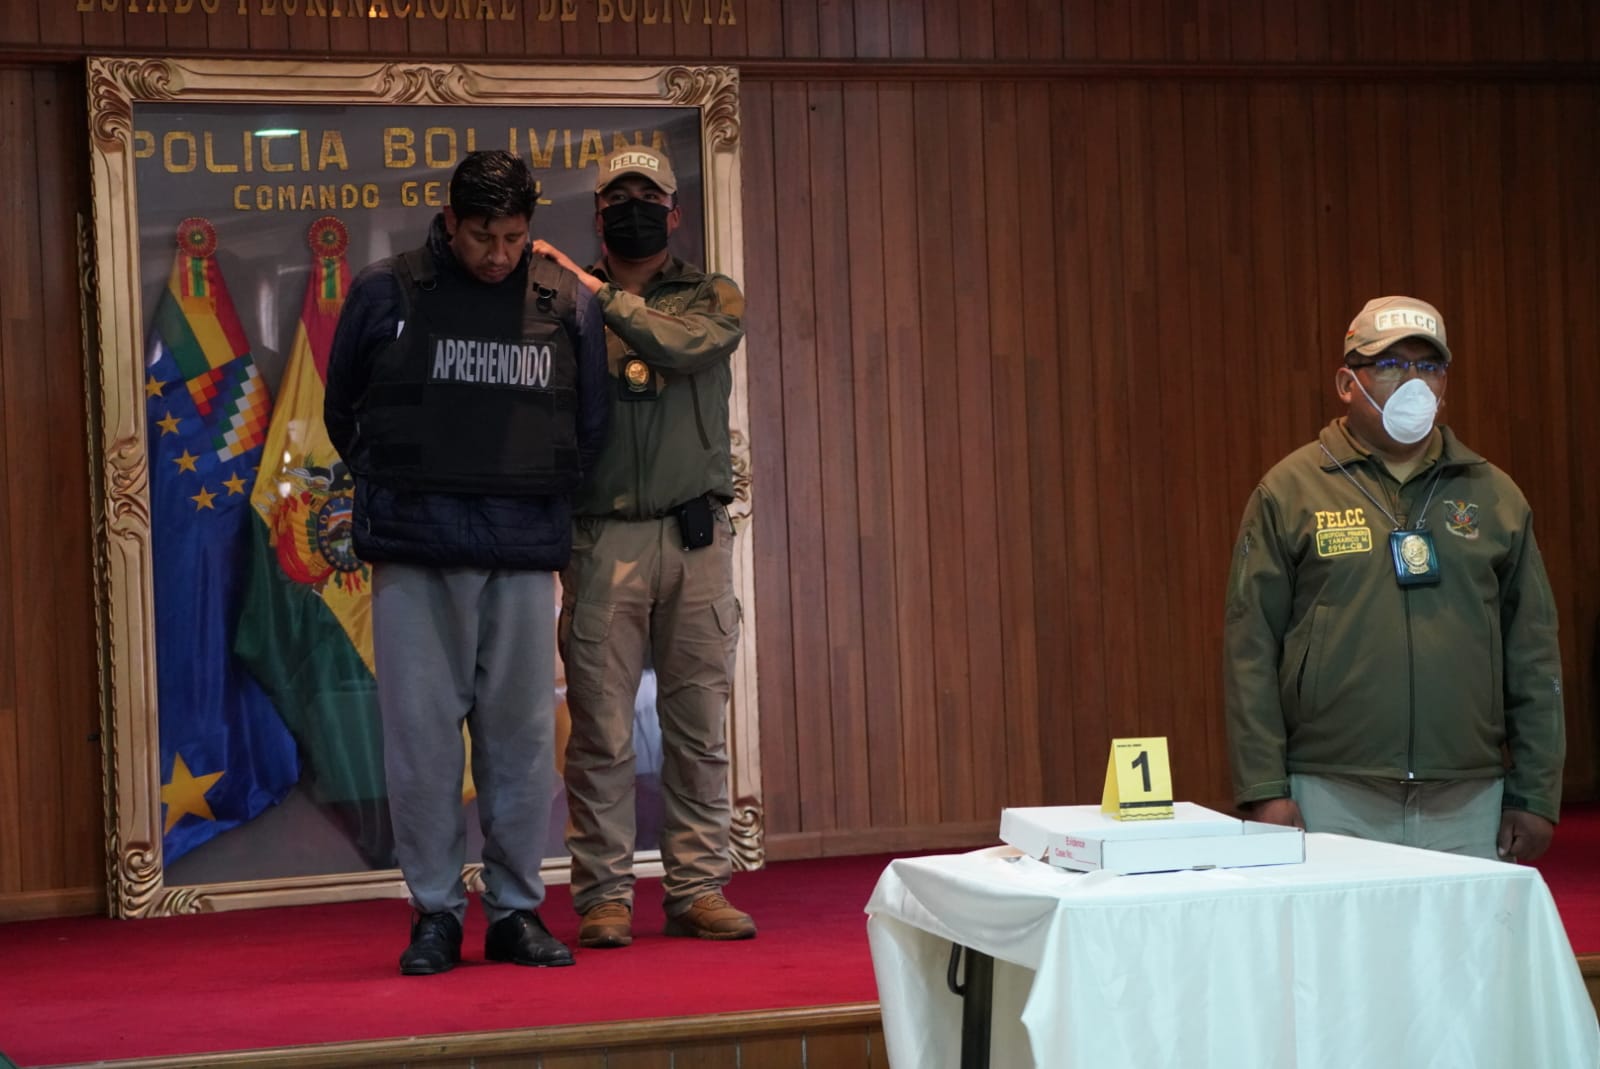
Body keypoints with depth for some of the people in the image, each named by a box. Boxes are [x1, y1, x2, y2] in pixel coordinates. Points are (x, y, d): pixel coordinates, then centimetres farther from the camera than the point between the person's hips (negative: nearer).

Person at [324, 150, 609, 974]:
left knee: (523, 735, 4)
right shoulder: (385, 294, 2)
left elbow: (590, 425, 18)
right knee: (421, 735, -2)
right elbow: (343, 412, 14)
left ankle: (517, 908, 14)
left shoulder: (565, 303, 6)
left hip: (525, 556, 2)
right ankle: (434, 913, 9)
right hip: (415, 560, -1)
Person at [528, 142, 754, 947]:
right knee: (602, 729, -2)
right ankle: (604, 895, 4)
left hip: (696, 538, 1)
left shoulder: (713, 299, 10)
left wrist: (594, 290, -14)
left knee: (699, 724, 4)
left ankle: (697, 888, 11)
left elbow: (683, 346, -13)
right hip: (602, 540, -1)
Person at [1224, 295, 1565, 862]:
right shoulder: (1291, 490, 3)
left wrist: (1536, 796, 7)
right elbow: (1250, 649, 0)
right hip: (1333, 802, -2)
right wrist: (1266, 790, -6)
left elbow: (1533, 658, 12)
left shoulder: (1493, 495, 12)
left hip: (1467, 808, 3)